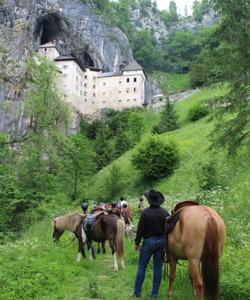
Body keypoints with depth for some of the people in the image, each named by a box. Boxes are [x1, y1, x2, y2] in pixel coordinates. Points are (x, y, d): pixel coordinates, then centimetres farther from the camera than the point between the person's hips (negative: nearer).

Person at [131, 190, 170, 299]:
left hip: (149, 241, -4)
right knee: (158, 267, 11)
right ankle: (154, 293, 18)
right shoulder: (165, 212, -2)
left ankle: (137, 292, 16)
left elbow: (140, 229, -11)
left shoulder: (145, 212, -14)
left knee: (142, 266, 8)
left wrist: (137, 242, -1)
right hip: (161, 241, 4)